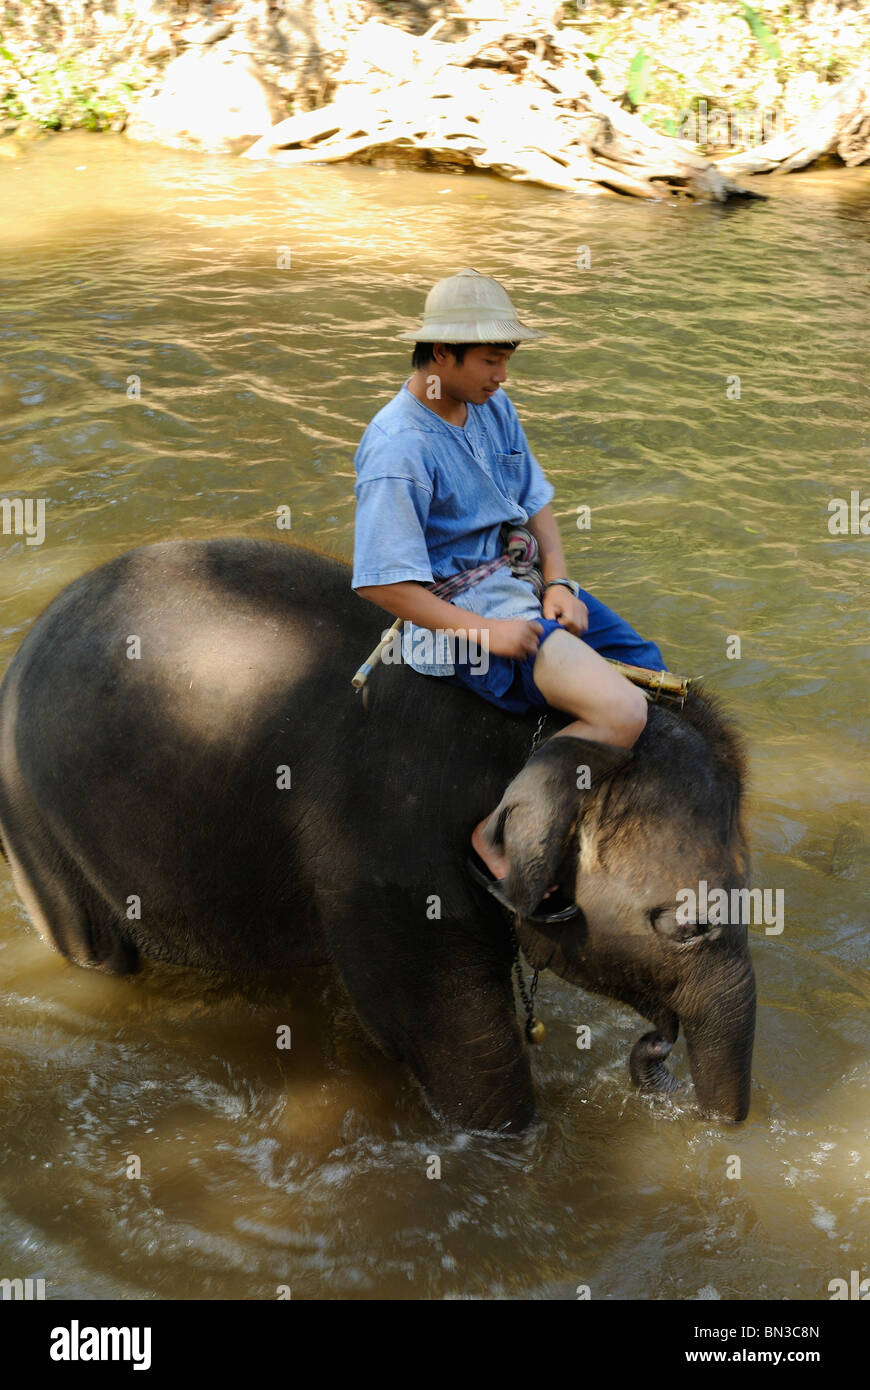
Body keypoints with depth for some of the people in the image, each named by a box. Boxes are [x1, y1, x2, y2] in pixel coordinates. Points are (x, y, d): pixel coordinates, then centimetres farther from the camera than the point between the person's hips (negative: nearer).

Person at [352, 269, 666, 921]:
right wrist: (485, 631, -23)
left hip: (524, 580, 9)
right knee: (620, 712, -23)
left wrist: (558, 582, -2)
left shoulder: (493, 407, 5)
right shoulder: (397, 448, -20)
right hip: (460, 606, -9)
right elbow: (381, 582, -22)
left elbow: (536, 500, 15)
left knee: (654, 675, 4)